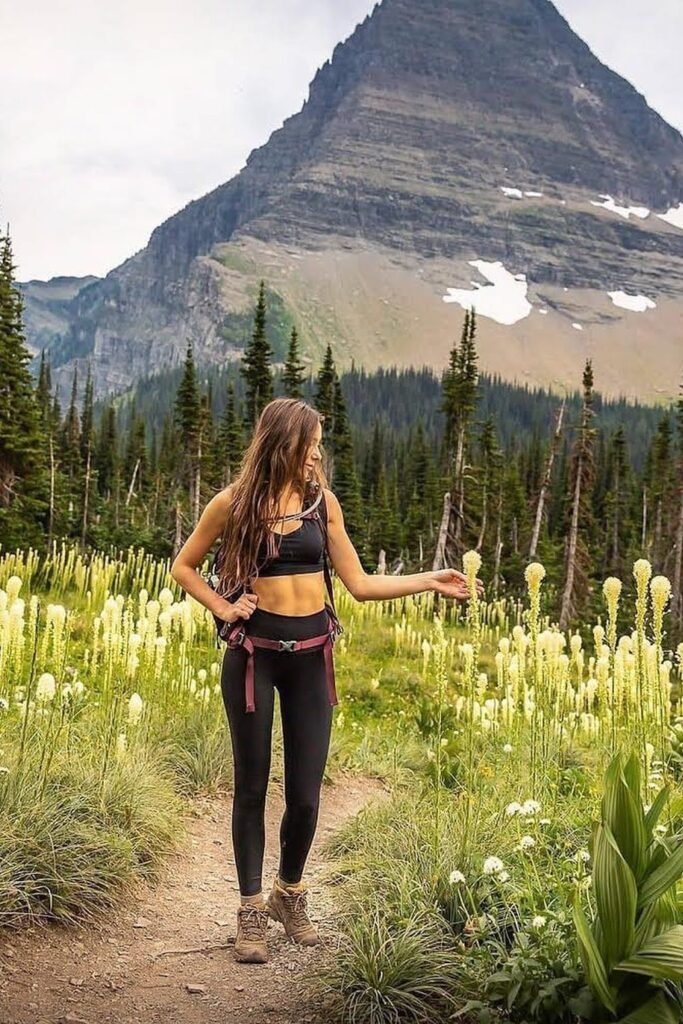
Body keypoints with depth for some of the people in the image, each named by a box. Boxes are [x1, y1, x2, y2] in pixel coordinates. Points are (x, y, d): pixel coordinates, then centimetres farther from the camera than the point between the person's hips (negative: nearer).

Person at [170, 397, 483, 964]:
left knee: (306, 792, 4)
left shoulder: (322, 501, 3)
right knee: (252, 785, 6)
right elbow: (184, 566, 9)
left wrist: (429, 580, -2)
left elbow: (361, 584, 4)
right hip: (254, 654, -2)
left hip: (311, 656, 2)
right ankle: (252, 910, 21)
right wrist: (222, 606, -4)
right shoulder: (234, 503, -3)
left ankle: (290, 895, 30)